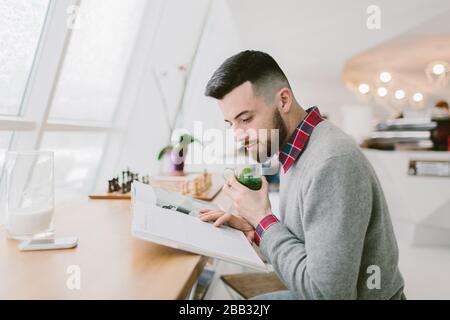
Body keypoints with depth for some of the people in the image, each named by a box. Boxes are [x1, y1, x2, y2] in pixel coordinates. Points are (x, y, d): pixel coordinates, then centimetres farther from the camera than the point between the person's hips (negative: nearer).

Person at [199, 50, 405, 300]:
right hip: (312, 289, 8)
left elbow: (327, 292, -29)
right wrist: (255, 228, -8)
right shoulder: (294, 152, 0)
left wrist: (262, 217, -21)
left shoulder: (331, 163, -29)